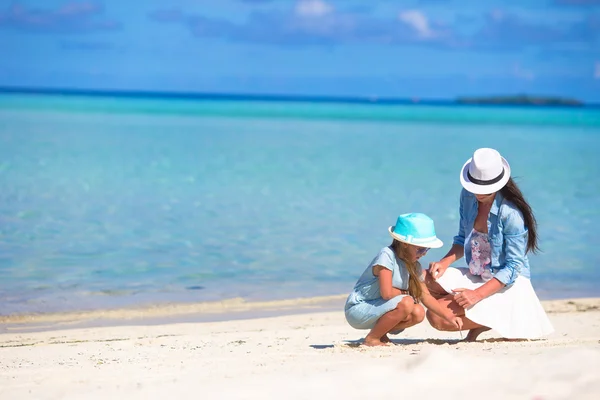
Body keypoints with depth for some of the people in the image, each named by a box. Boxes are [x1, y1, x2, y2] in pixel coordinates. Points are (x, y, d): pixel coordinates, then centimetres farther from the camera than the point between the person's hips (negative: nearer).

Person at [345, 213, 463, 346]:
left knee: (418, 313, -10)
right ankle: (372, 339, -12)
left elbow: (426, 297, 7)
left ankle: (380, 333, 8)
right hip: (357, 309, -8)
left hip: (375, 308, 8)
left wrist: (448, 317, -3)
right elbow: (387, 293, -27)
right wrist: (406, 293, -7)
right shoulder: (387, 255, -20)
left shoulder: (414, 266, 5)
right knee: (406, 303, -27)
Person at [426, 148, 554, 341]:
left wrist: (478, 294, -26)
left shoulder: (511, 213, -21)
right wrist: (445, 262, -7)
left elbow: (513, 267, -18)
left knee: (437, 316, -22)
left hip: (506, 283, -8)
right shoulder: (468, 196, 0)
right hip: (475, 277, 8)